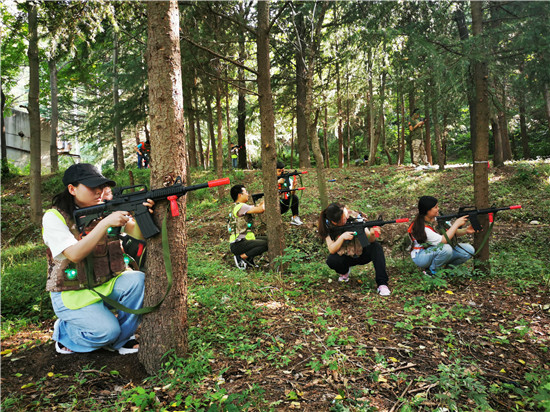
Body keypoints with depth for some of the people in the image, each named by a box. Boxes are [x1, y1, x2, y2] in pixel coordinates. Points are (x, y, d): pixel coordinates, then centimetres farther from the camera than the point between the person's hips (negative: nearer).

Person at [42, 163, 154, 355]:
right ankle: (64, 333, 11)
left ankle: (120, 340, -2)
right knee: (107, 330, -22)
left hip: (106, 284, 4)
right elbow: (75, 254, -25)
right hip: (72, 293, -4)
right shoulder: (54, 217, -12)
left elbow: (136, 233, -12)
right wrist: (105, 223, -33)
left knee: (138, 280, -24)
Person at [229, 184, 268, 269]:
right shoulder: (240, 207, -17)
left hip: (244, 240, 10)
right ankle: (241, 257, -9)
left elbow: (257, 207, 14)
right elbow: (261, 209, -21)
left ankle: (249, 259, 12)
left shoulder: (240, 206, 15)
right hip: (237, 245, -10)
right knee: (265, 244, -23)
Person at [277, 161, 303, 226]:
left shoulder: (288, 180, 0)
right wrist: (278, 182, -33)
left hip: (285, 205, 3)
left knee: (294, 197, -25)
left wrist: (293, 186, -32)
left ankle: (295, 218, -11)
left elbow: (291, 194, -12)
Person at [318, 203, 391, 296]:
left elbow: (369, 240, -21)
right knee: (331, 260, -30)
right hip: (345, 257, 0)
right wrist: (342, 237, -34)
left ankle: (382, 284, -26)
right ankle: (344, 272, 5)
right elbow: (332, 250, -19)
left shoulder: (355, 218, -20)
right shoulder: (328, 227, -16)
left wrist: (372, 234, -44)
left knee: (376, 247, -29)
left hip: (362, 253, 0)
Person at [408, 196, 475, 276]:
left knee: (469, 250, -9)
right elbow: (443, 240, -32)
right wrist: (457, 223, -28)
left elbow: (454, 232, -1)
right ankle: (431, 271, -12)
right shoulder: (421, 227, -28)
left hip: (435, 250, 7)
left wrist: (466, 230, -22)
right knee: (446, 248, -37)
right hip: (420, 256, -7)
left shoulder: (438, 218, -6)